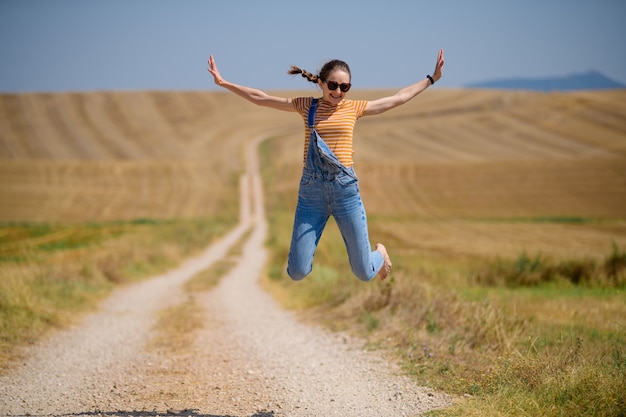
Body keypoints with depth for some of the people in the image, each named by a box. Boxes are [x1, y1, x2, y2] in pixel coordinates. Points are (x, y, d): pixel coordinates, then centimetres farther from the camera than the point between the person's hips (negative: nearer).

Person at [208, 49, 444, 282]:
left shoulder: (354, 108, 7)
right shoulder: (307, 106, 7)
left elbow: (399, 97, 15)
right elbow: (260, 98, 7)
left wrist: (431, 79, 17)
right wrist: (224, 83, 2)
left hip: (346, 190, 0)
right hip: (311, 192, 0)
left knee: (364, 273, 3)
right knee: (297, 273, -5)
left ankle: (380, 253, 40)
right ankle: (301, 251, 32)